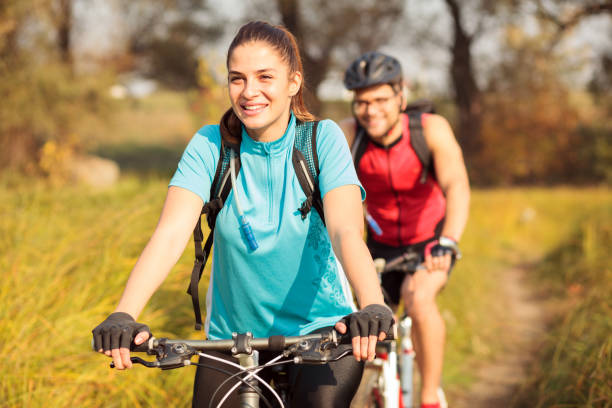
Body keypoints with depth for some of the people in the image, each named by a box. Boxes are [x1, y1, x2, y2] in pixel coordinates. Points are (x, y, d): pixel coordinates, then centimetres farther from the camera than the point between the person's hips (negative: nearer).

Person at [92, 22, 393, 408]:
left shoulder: (323, 139, -9)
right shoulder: (210, 146, -6)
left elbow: (346, 230, -23)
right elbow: (171, 232, -19)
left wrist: (373, 305, -43)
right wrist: (123, 315, -36)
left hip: (319, 331, -2)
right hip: (232, 335, 2)